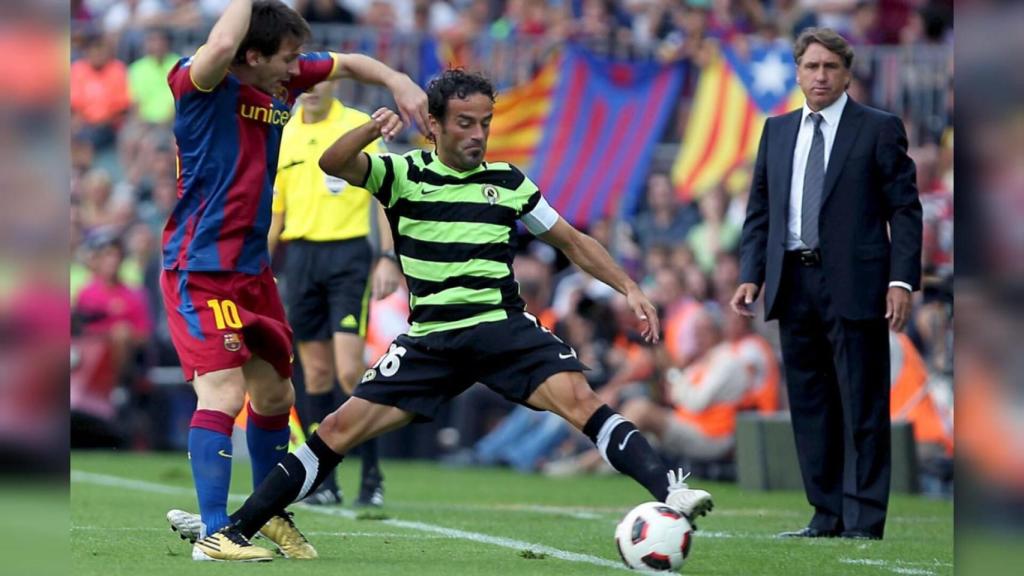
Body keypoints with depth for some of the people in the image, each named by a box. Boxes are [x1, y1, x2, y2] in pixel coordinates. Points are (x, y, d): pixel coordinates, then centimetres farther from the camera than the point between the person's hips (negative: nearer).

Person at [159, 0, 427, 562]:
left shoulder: (285, 80, 5)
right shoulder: (202, 83, -16)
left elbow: (348, 64, 20)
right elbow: (222, 46, -39)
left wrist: (398, 82, 1)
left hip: (254, 267, 8)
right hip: (201, 268, -8)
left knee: (274, 394, 18)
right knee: (224, 391, -19)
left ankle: (269, 513, 38)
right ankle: (213, 533, -16)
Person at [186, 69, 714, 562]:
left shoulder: (507, 181, 7)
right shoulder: (402, 174, 2)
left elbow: (571, 242, 17)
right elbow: (332, 164, -17)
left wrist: (628, 289, 6)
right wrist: (373, 128, -37)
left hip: (503, 327, 0)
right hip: (431, 337, 0)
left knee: (577, 398, -26)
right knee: (342, 428, -7)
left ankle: (669, 492, -34)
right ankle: (235, 531, 0)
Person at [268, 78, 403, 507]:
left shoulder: (359, 126, -2)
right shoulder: (281, 136, 10)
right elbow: (273, 213, 16)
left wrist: (388, 258, -10)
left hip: (348, 252, -4)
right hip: (301, 255, 4)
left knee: (350, 371, -12)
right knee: (316, 372, 4)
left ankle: (372, 475, 0)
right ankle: (325, 482, 9)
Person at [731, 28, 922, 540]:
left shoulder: (880, 129, 0)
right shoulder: (777, 132, 15)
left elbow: (904, 209, -3)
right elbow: (759, 210, 16)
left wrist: (902, 280, -12)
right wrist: (751, 275, 5)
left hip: (853, 285, -5)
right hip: (794, 284, 5)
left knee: (862, 408, -4)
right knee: (809, 406, 7)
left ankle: (863, 522, -2)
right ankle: (827, 515, 14)